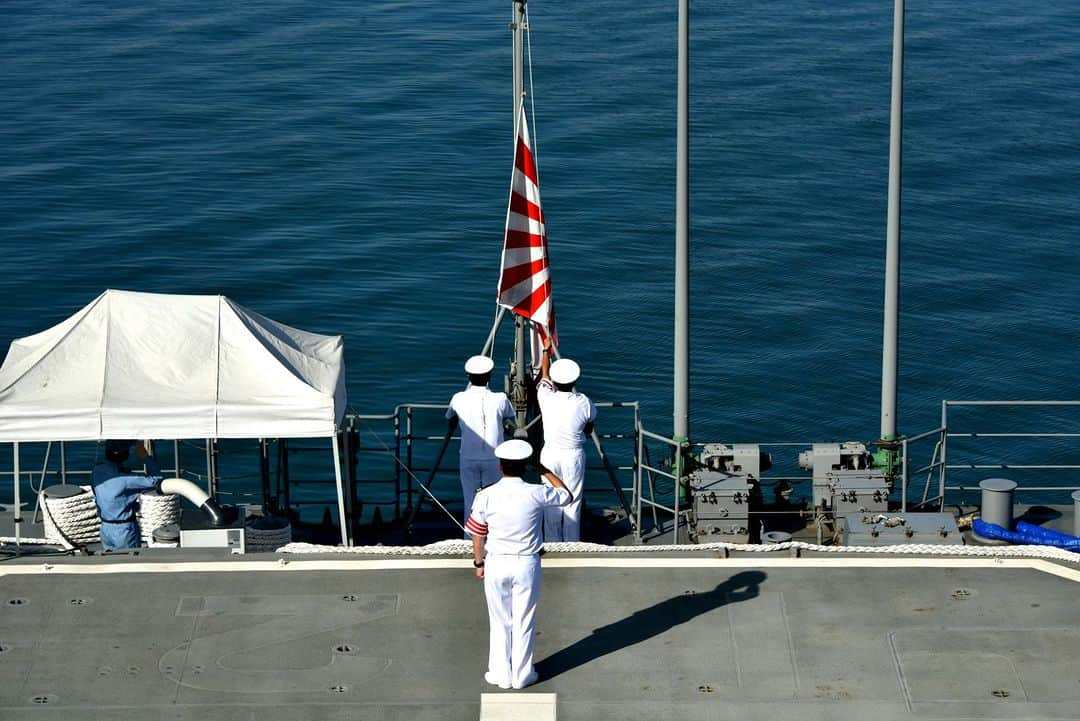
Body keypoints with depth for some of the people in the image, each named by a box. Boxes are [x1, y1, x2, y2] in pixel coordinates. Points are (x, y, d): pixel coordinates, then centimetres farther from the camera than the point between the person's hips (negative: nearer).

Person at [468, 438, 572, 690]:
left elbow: (478, 535, -3)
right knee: (524, 622, 12)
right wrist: (545, 471, 12)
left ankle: (501, 674, 21)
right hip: (527, 565, 0)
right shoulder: (536, 494, -13)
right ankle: (522, 675, 21)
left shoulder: (486, 496, -11)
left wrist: (479, 562, 11)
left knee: (500, 622, 14)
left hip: (496, 564, 0)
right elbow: (567, 496, 6)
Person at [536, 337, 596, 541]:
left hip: (550, 454, 1)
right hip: (574, 455, -1)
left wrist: (546, 350, 27)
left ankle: (552, 544, 13)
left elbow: (544, 375, 12)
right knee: (573, 503, 5)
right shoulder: (583, 402, -11)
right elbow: (589, 430, 5)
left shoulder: (546, 397, -10)